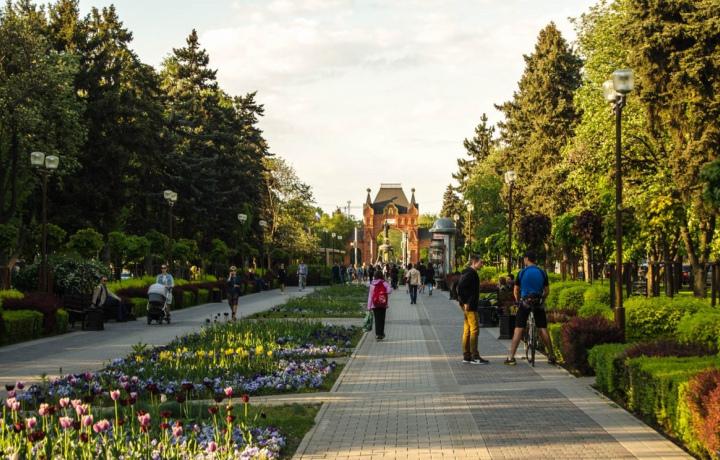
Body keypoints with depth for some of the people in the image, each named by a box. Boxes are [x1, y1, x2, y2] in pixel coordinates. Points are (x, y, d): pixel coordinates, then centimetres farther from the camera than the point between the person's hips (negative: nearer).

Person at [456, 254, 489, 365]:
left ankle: (466, 356, 14)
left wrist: (462, 300, 15)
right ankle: (474, 357, -6)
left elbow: (460, 286, 21)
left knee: (467, 331, 11)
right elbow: (461, 286, -25)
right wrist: (465, 302, -20)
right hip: (470, 306, -10)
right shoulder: (471, 273, -15)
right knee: (474, 330, -8)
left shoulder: (467, 272, 16)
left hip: (467, 306, 10)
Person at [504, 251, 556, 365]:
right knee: (543, 329, 9)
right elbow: (547, 291, 4)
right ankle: (551, 356, 13)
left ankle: (511, 357, -5)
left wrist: (518, 301, 19)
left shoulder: (522, 272, -3)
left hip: (525, 302, -2)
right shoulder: (542, 272, 2)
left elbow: (516, 291, 2)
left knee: (518, 330, -1)